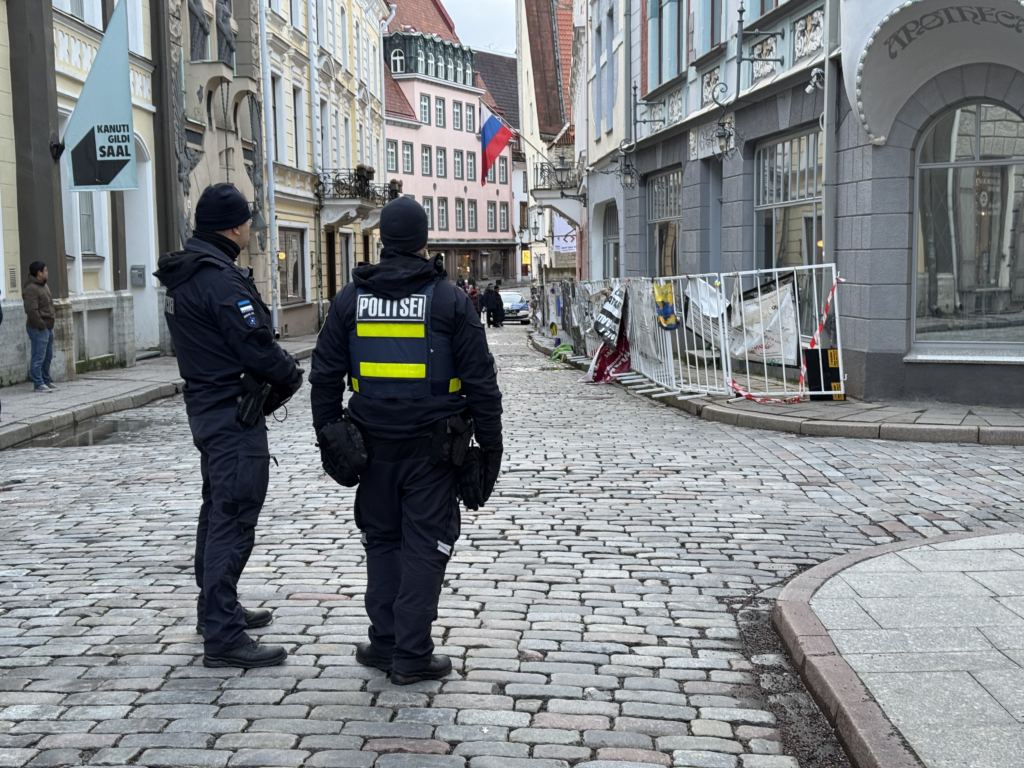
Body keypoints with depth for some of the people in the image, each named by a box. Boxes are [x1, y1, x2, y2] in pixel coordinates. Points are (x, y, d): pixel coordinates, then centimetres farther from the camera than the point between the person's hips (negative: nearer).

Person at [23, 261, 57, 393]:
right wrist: (41, 325, -21)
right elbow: (31, 310, -23)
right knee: (38, 357, -6)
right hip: (38, 329, -10)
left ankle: (46, 381, 25)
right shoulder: (31, 289, -17)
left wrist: (53, 317, 15)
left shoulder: (44, 286, 15)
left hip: (48, 327, 10)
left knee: (48, 356, 16)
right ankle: (38, 384, -3)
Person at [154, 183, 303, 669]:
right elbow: (256, 345, -22)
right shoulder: (220, 279, -19)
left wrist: (278, 371, 7)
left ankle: (217, 610, 34)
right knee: (233, 520, -9)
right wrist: (292, 375, -3)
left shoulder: (182, 277, 12)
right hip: (234, 413, -11)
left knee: (217, 512, 20)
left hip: (206, 406, 11)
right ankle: (222, 637, -7)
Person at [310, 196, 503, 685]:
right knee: (425, 544, 3)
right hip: (431, 443, -3)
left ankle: (385, 643, 19)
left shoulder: (352, 297, 4)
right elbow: (480, 379, -5)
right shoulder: (449, 298, -5)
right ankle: (412, 656, 6)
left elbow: (325, 376, 6)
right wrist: (490, 445, 2)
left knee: (381, 539, 15)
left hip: (374, 443, 3)